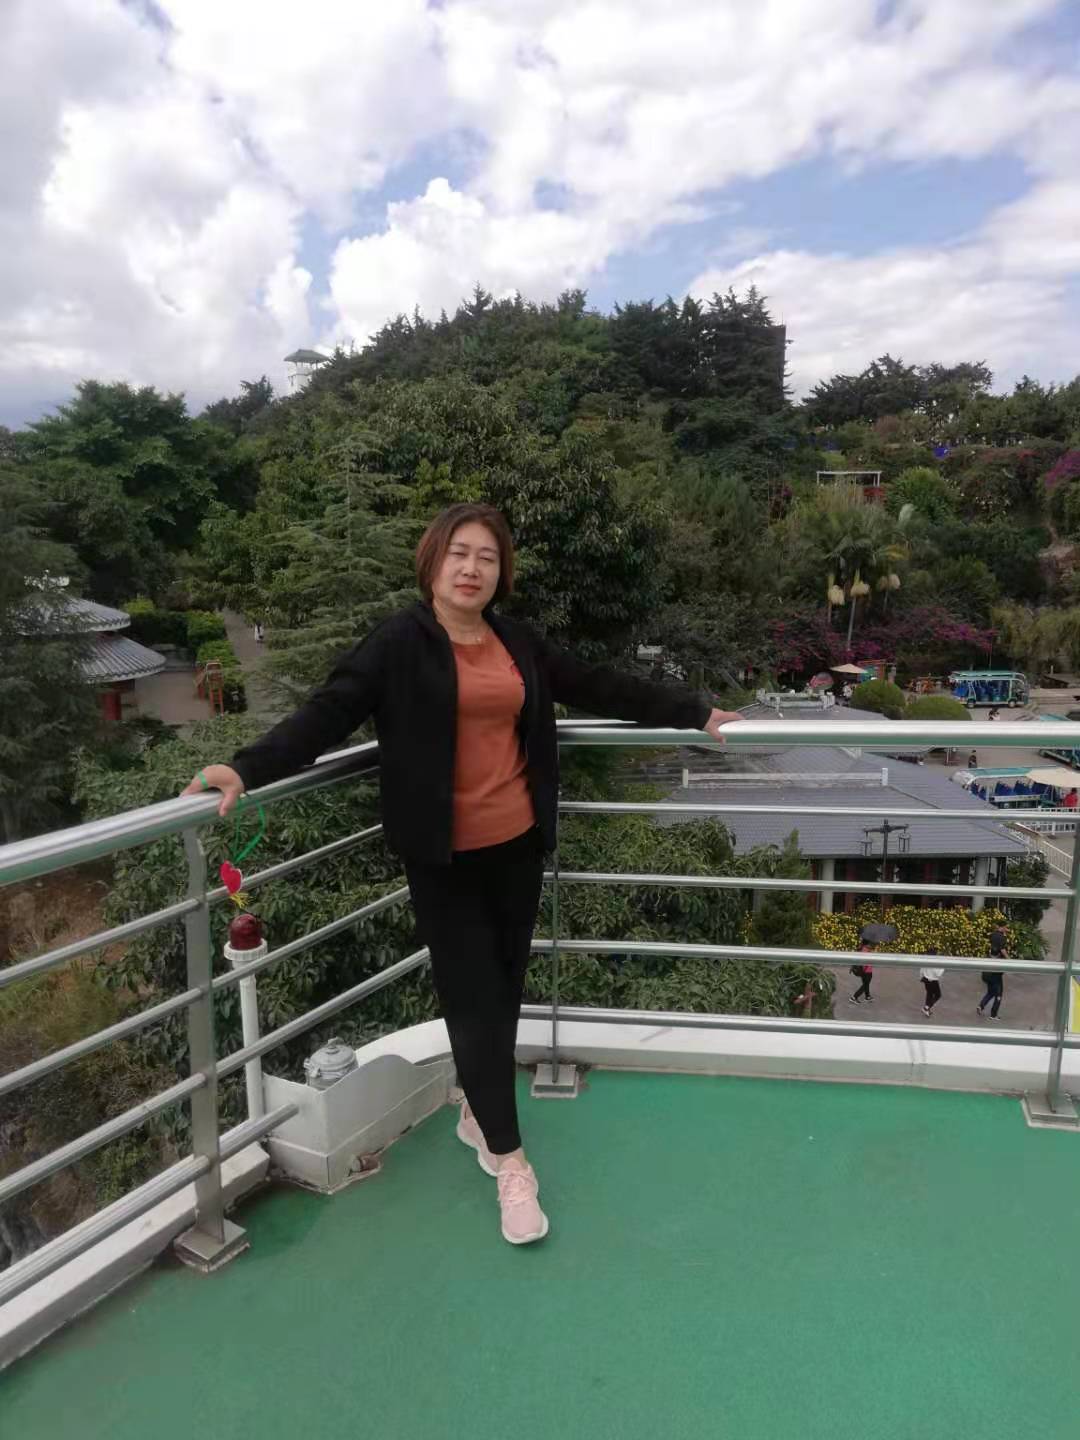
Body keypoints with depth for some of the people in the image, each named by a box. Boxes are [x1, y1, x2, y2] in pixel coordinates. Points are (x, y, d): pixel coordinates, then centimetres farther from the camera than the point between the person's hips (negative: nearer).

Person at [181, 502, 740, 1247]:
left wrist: (694, 712, 17)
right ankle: (510, 1160, 17)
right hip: (445, 856, -4)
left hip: (518, 844, 5)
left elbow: (599, 686, 13)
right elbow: (328, 712, -15)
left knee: (506, 988, 14)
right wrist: (250, 767, -29)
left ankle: (477, 1112, 37)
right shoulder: (399, 643, -7)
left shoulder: (518, 641, 6)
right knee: (473, 998, 1)